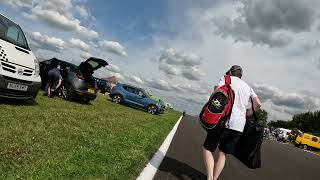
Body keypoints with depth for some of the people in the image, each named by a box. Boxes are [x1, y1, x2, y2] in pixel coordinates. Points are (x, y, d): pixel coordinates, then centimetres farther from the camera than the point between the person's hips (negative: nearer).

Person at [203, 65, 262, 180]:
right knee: (223, 153, 13)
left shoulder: (226, 79, 9)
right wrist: (247, 113, 25)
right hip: (239, 125, 5)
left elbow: (217, 90, -13)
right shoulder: (247, 86, 23)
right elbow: (258, 104, 12)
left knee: (207, 149, 3)